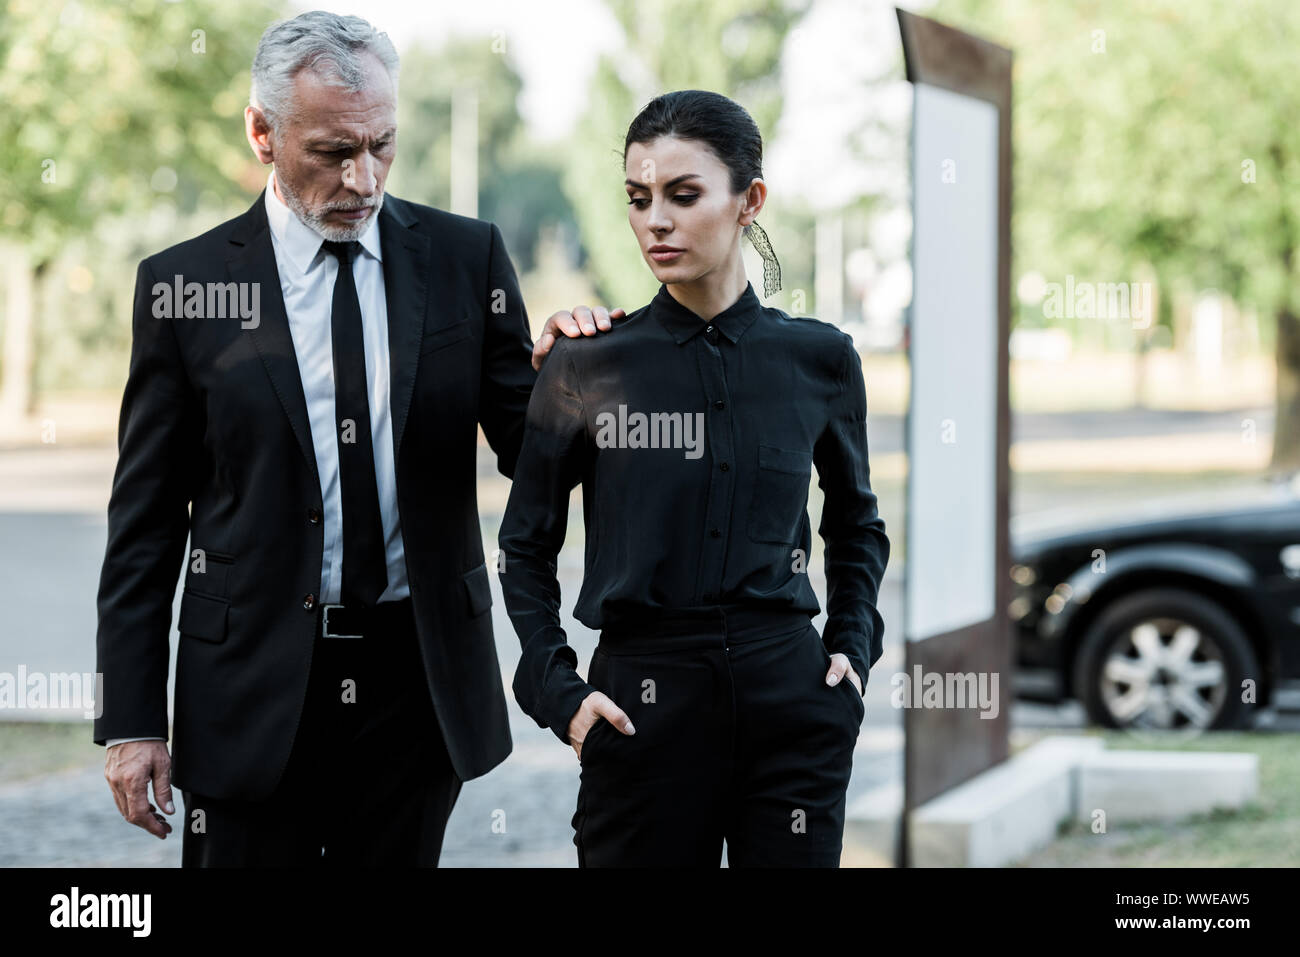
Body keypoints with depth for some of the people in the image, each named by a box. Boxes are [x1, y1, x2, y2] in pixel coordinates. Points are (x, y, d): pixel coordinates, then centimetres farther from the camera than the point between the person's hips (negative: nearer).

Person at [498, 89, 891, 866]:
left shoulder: (820, 359, 3)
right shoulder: (587, 370, -1)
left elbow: (857, 525, 19)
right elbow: (527, 549, 8)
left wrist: (852, 648, 7)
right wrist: (559, 693, -2)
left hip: (791, 693, 1)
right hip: (643, 705, -1)